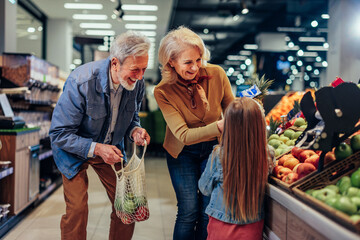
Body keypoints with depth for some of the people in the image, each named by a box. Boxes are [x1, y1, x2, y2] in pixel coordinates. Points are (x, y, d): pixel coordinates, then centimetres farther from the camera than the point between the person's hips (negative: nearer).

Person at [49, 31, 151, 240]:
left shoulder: (137, 83, -15)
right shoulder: (81, 82, -30)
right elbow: (59, 134, -24)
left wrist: (135, 130, -18)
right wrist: (96, 149, -34)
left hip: (111, 148, 4)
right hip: (74, 150, -4)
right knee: (77, 210, -11)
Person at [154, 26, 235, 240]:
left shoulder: (217, 74, -16)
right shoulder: (163, 92, -20)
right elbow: (184, 135, -27)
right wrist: (219, 126, -42)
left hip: (213, 149, 2)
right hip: (183, 152, -2)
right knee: (189, 212, -5)